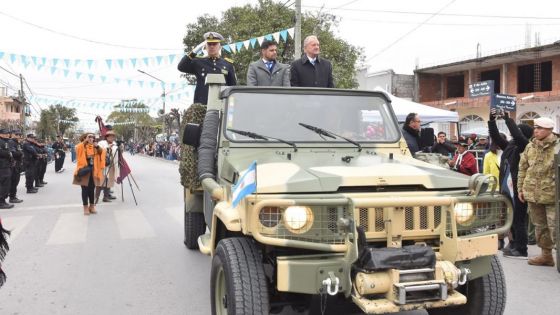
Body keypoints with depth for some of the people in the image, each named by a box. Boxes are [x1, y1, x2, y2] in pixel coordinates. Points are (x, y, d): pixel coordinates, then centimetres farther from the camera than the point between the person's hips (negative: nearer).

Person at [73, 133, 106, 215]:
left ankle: (92, 206, 18)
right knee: (85, 189, 1)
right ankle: (85, 207, 7)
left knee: (92, 189, 10)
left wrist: (97, 146, -13)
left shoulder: (95, 147, 10)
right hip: (85, 170, -4)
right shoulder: (82, 147, -3)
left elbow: (102, 152, 3)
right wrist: (86, 141, -24)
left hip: (93, 170, 4)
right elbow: (77, 148, -24)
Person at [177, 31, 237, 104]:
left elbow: (233, 87, 12)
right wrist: (194, 52, -10)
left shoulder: (228, 64, 12)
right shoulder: (198, 62, 11)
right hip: (201, 105, 0)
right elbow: (181, 67, -4)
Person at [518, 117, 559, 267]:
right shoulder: (530, 146, 8)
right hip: (533, 194, 6)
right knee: (540, 226, 15)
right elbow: (523, 168, 14)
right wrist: (521, 188, 11)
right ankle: (546, 255, 28)